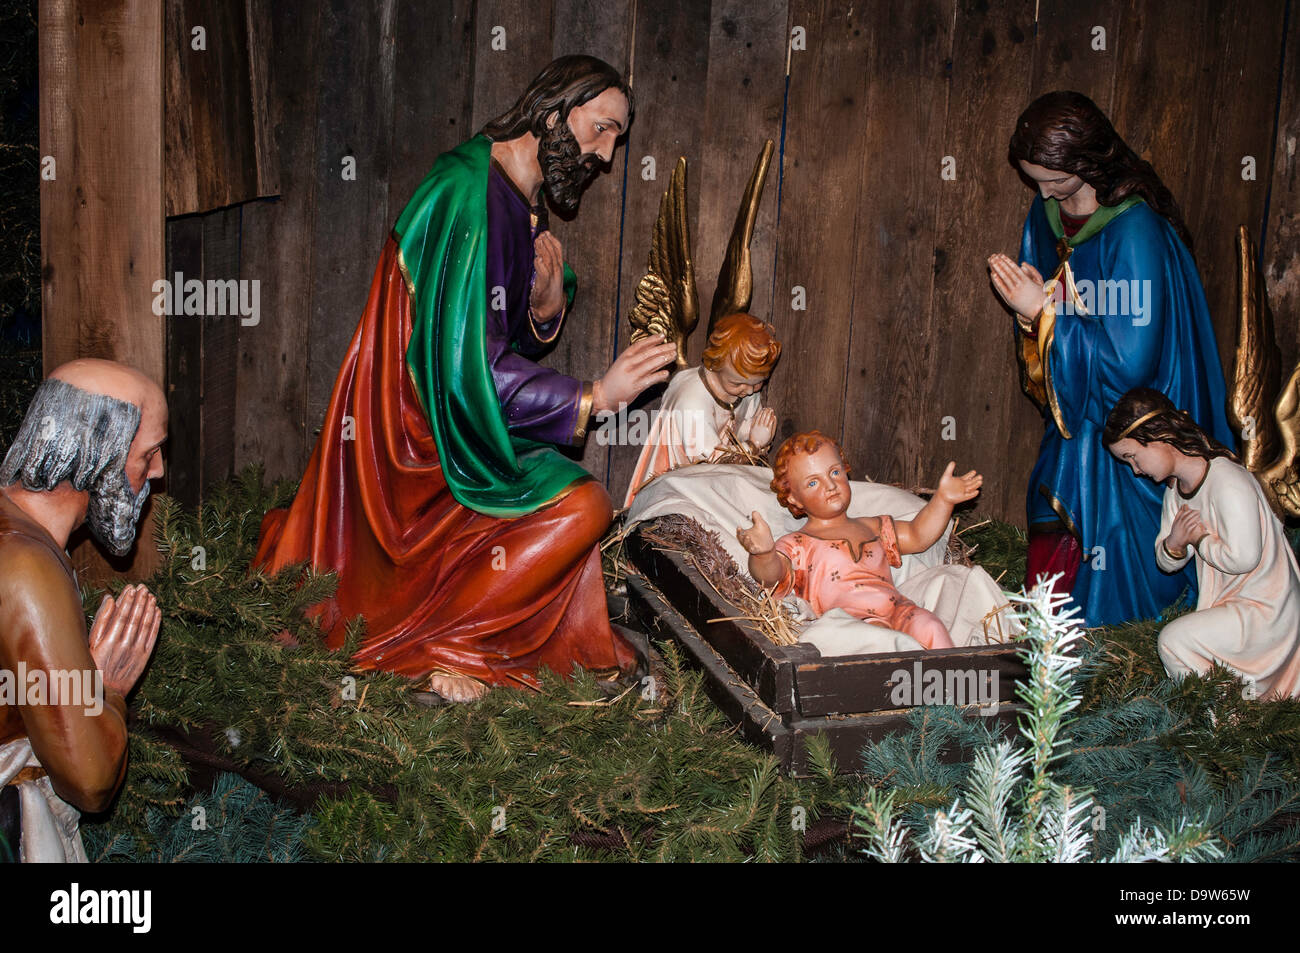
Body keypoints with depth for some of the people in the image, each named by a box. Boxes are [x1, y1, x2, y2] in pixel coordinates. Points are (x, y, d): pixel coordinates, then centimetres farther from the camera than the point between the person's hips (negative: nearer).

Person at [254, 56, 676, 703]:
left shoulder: (522, 205, 10)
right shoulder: (474, 196, -23)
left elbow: (521, 340, 15)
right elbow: (469, 365, -29)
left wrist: (549, 302, -8)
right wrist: (594, 397, -25)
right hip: (415, 437, -10)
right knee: (582, 506, -18)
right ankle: (433, 647, -6)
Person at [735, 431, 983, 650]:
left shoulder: (869, 528, 30)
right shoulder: (797, 546, 10)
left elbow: (917, 535, 37)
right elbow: (772, 576, -10)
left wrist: (942, 499, 22)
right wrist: (763, 553, -34)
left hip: (897, 610, 5)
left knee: (929, 626, -28)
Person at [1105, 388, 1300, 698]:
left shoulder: (1228, 481, -21)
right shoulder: (1175, 490, 8)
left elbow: (1243, 558, -28)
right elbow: (1167, 563, 13)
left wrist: (1198, 538, -12)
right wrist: (1174, 543, -10)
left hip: (1266, 611, -9)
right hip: (1228, 604, 9)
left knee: (1174, 639, -21)